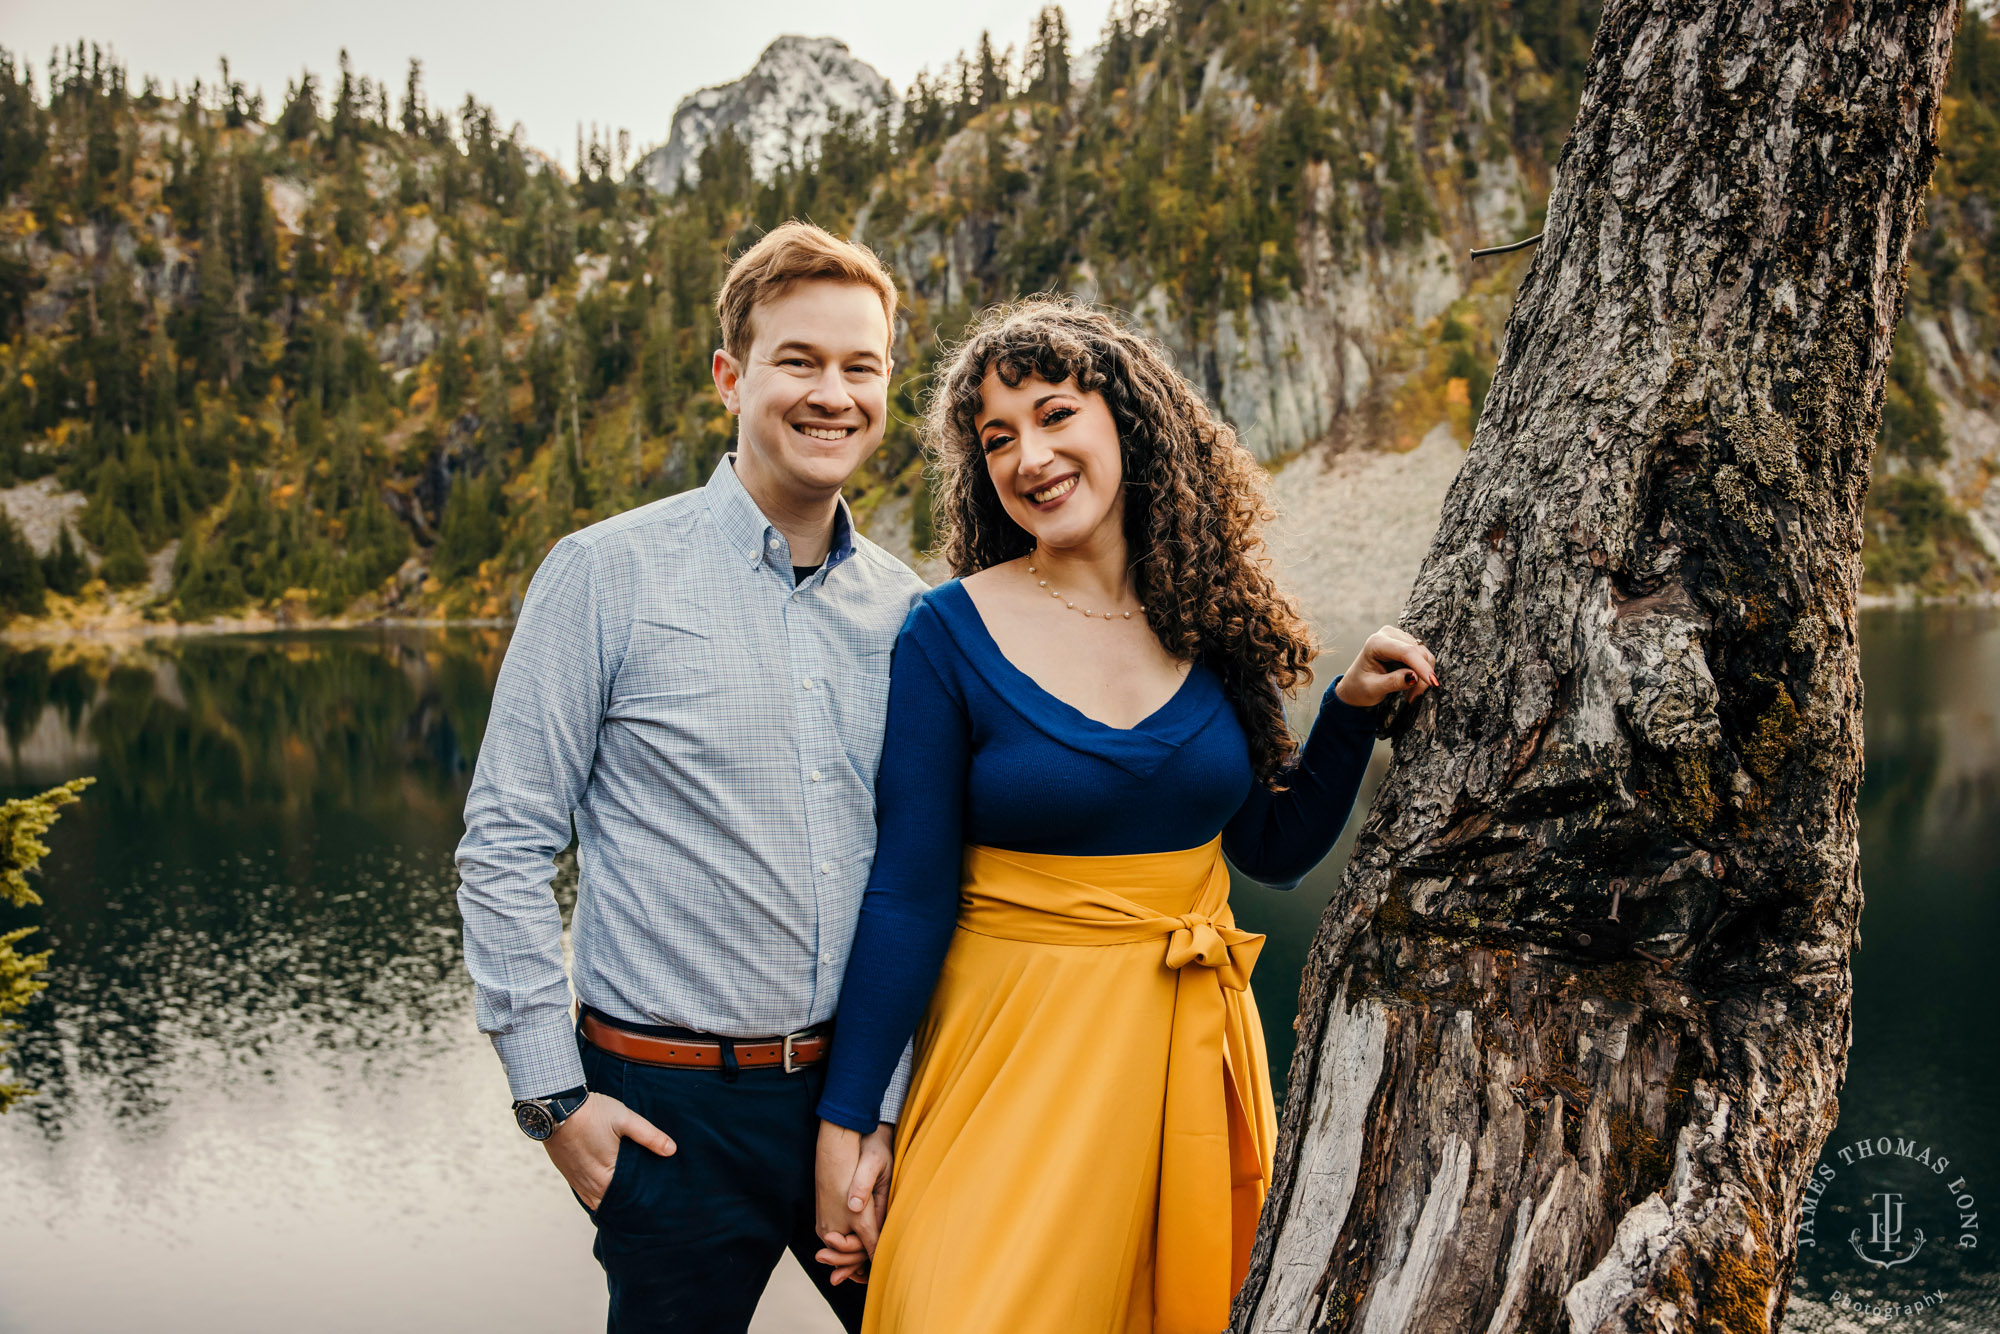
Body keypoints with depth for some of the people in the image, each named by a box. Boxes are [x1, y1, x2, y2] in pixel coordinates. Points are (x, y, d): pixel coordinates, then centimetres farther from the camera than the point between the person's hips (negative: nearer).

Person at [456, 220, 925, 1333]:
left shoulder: (907, 608, 5)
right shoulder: (608, 574, -8)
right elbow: (504, 846, -7)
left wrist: (904, 1089, 9)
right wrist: (553, 1093, -9)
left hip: (863, 1087, 4)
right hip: (674, 1107, -4)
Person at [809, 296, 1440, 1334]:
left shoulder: (1209, 621, 2)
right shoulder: (951, 634, -9)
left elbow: (1275, 848, 9)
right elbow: (908, 893, -8)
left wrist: (1352, 707, -4)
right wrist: (845, 1120, -8)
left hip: (1192, 1046, 4)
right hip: (1017, 1041, -3)